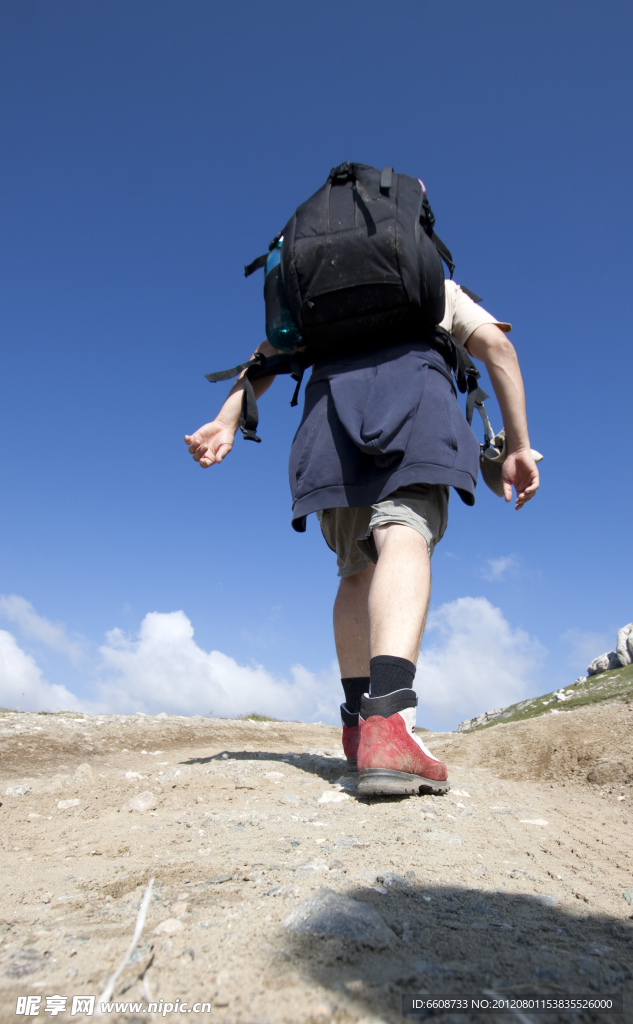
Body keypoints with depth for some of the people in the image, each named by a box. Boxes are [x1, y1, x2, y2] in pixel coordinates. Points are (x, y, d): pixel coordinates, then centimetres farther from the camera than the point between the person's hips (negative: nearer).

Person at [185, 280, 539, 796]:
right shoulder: (443, 290, 34)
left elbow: (269, 353, 22)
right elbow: (497, 346, 16)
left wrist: (226, 421, 9)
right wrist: (519, 446, 9)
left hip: (332, 398, 3)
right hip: (415, 388, -2)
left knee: (358, 568, 9)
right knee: (404, 537, -23)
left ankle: (359, 720, 3)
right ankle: (388, 721, -43)